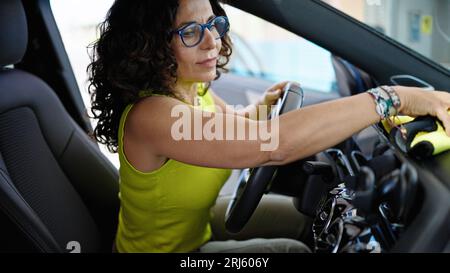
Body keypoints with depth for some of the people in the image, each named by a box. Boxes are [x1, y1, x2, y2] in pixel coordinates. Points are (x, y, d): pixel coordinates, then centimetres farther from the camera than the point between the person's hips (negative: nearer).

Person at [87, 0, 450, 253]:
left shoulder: (195, 92, -4)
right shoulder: (149, 116, -33)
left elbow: (235, 126, 18)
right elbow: (272, 143, -44)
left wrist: (263, 106, -3)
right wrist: (392, 98, -39)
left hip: (194, 239, 7)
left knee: (294, 249, 6)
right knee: (293, 250, -4)